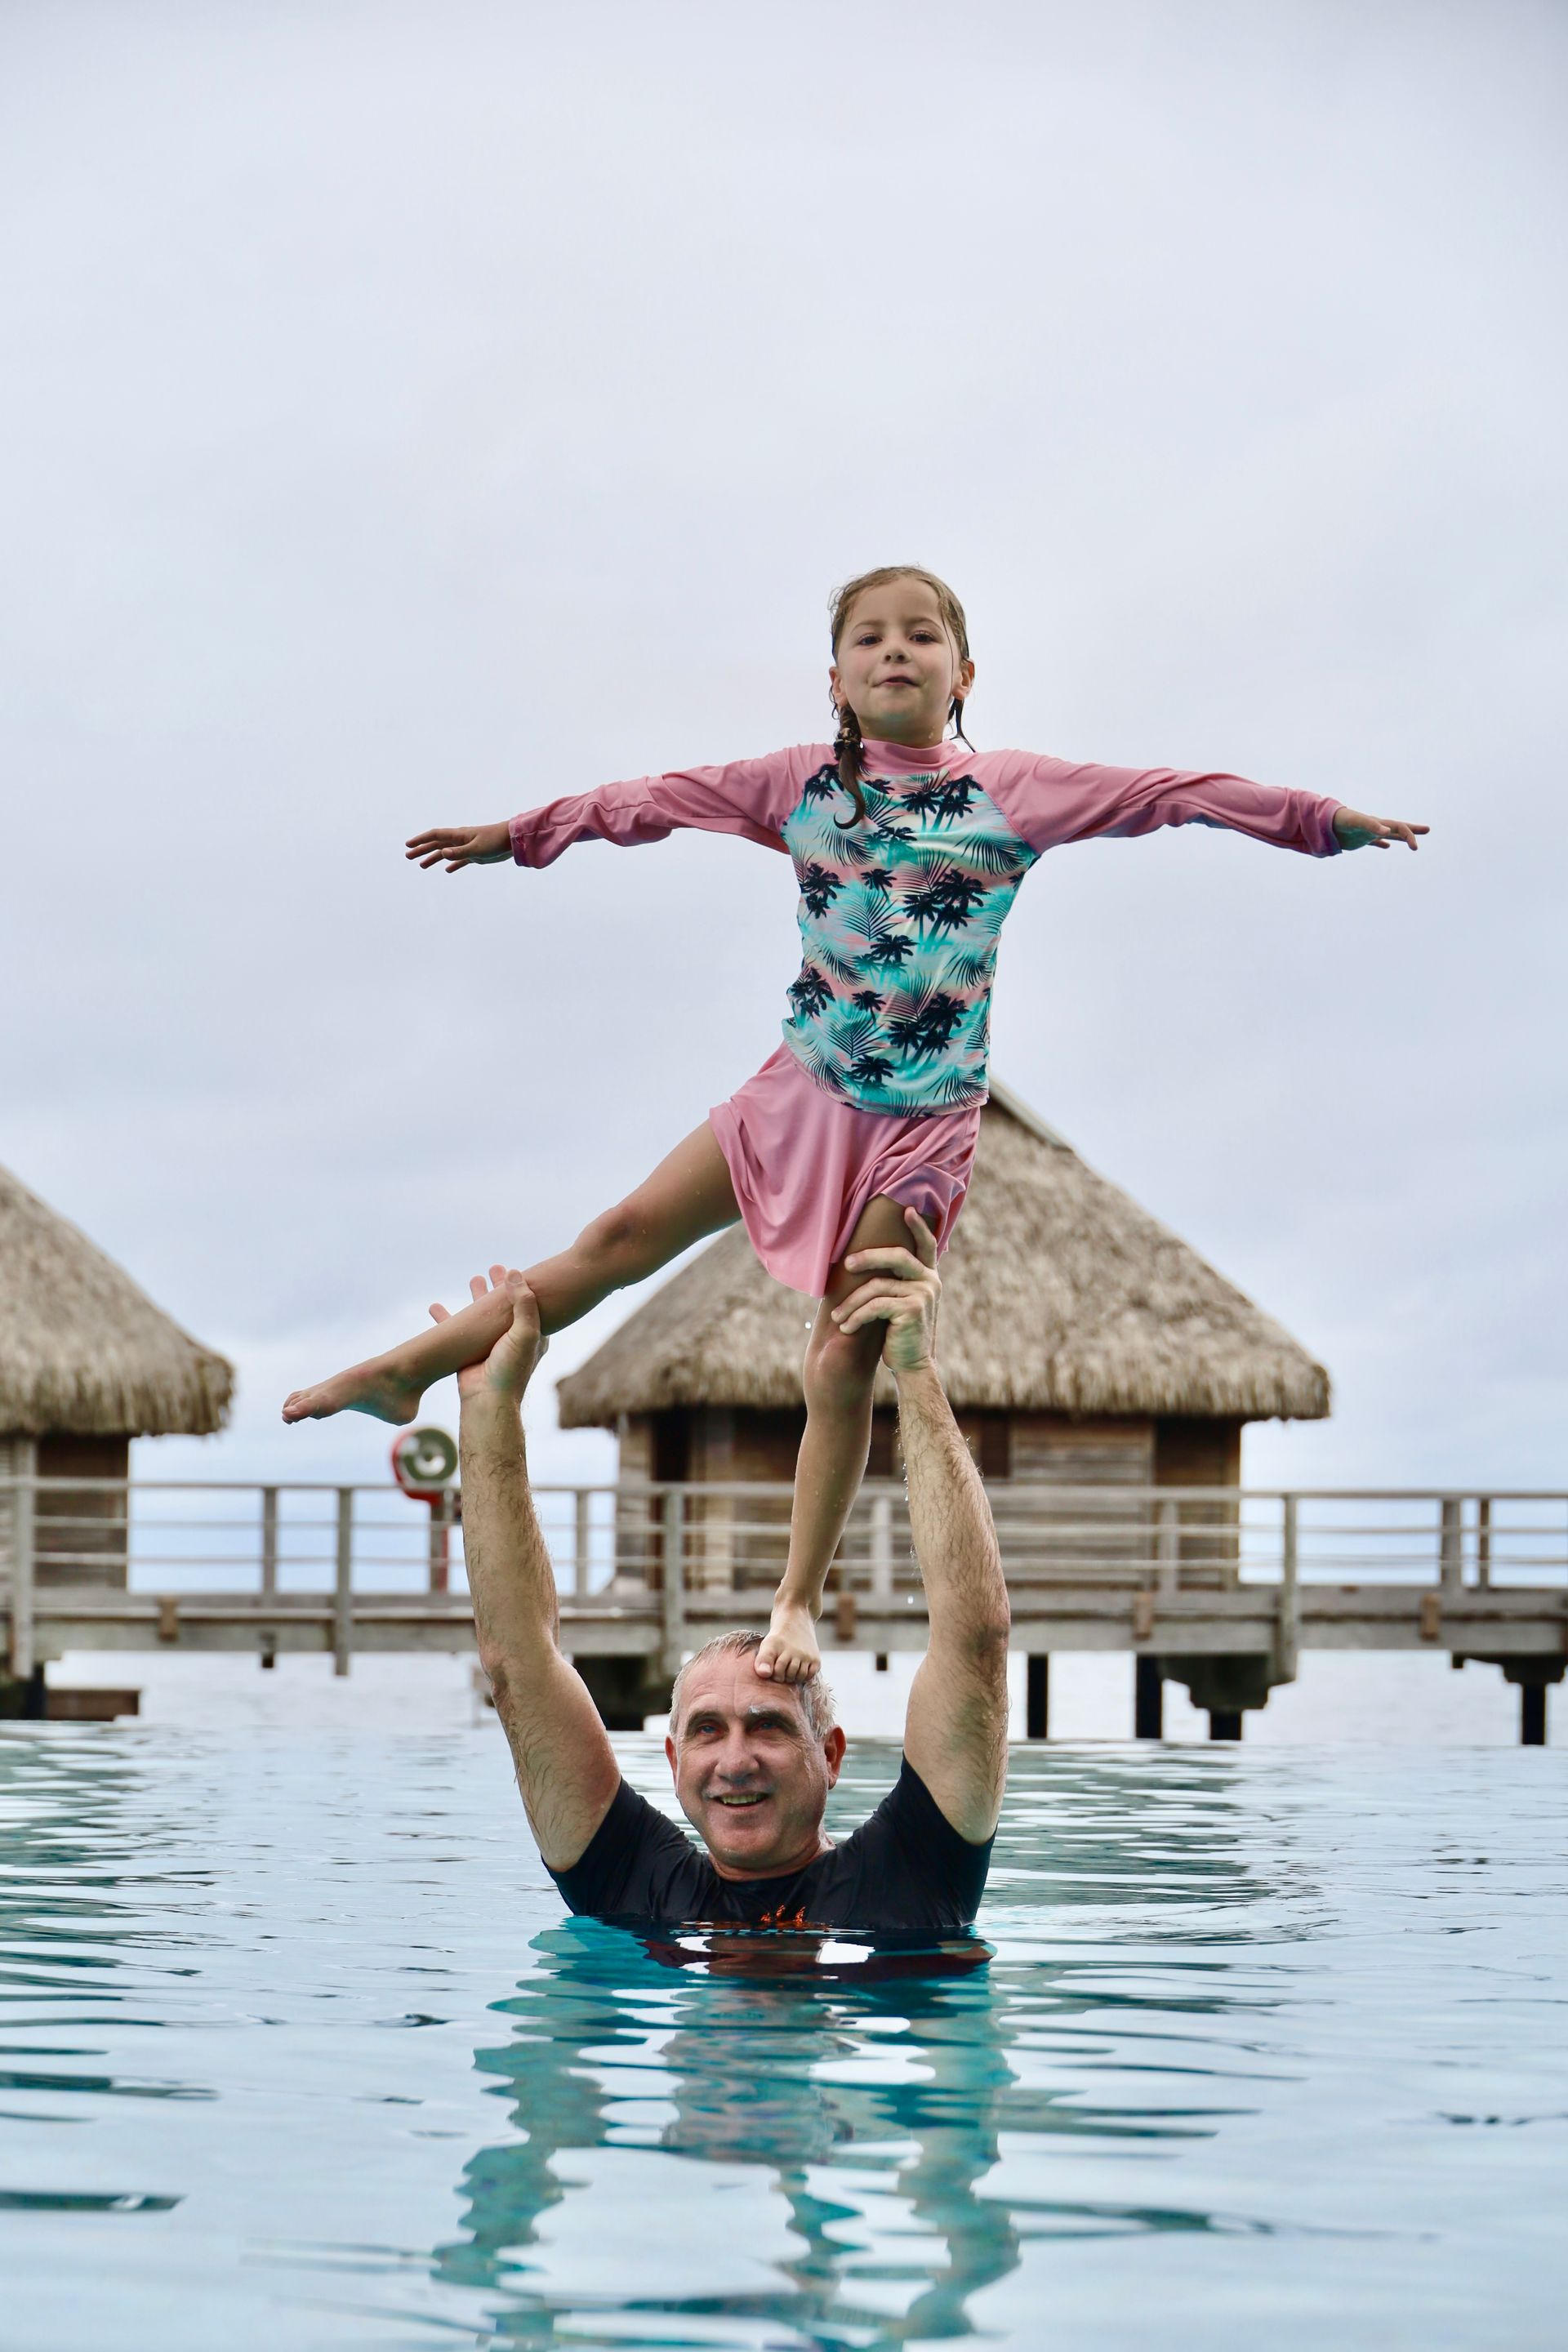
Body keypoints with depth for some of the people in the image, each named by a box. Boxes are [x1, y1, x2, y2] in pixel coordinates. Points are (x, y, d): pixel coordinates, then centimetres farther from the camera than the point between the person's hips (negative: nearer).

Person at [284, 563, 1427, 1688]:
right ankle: (407, 1371, 9)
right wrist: (514, 836, 17)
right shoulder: (804, 784, 2)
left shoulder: (1013, 790, -5)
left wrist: (1332, 822, -4)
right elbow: (658, 800, 10)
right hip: (804, 1089, 2)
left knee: (844, 1363, -4)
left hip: (924, 1120, -2)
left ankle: (798, 1603, 5)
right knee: (624, 1237, -2)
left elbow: (1170, 792, -5)